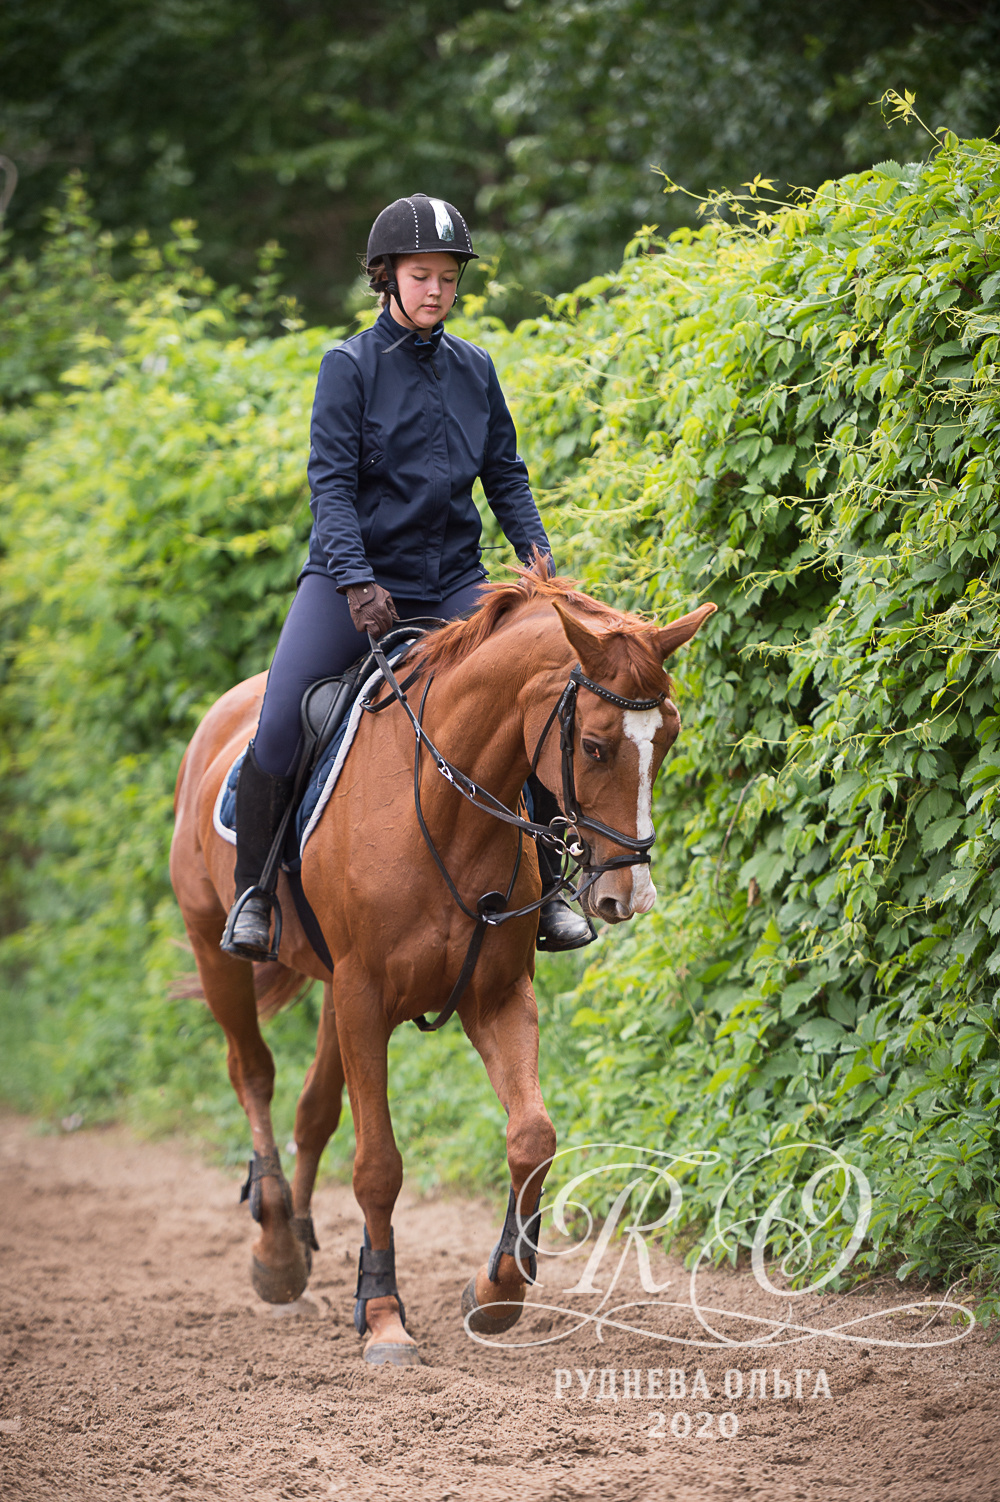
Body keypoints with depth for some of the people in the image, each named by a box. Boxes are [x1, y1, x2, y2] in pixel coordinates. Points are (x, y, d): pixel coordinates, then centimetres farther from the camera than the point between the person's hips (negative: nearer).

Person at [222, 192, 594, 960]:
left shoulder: (475, 369, 10)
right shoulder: (350, 365, -3)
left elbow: (507, 476, 13)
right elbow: (332, 483, -9)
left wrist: (539, 557, -3)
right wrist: (356, 581, -22)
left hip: (451, 581, 3)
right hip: (357, 576, -3)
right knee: (280, 724, -20)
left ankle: (547, 890, 1)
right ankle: (254, 890, 1)